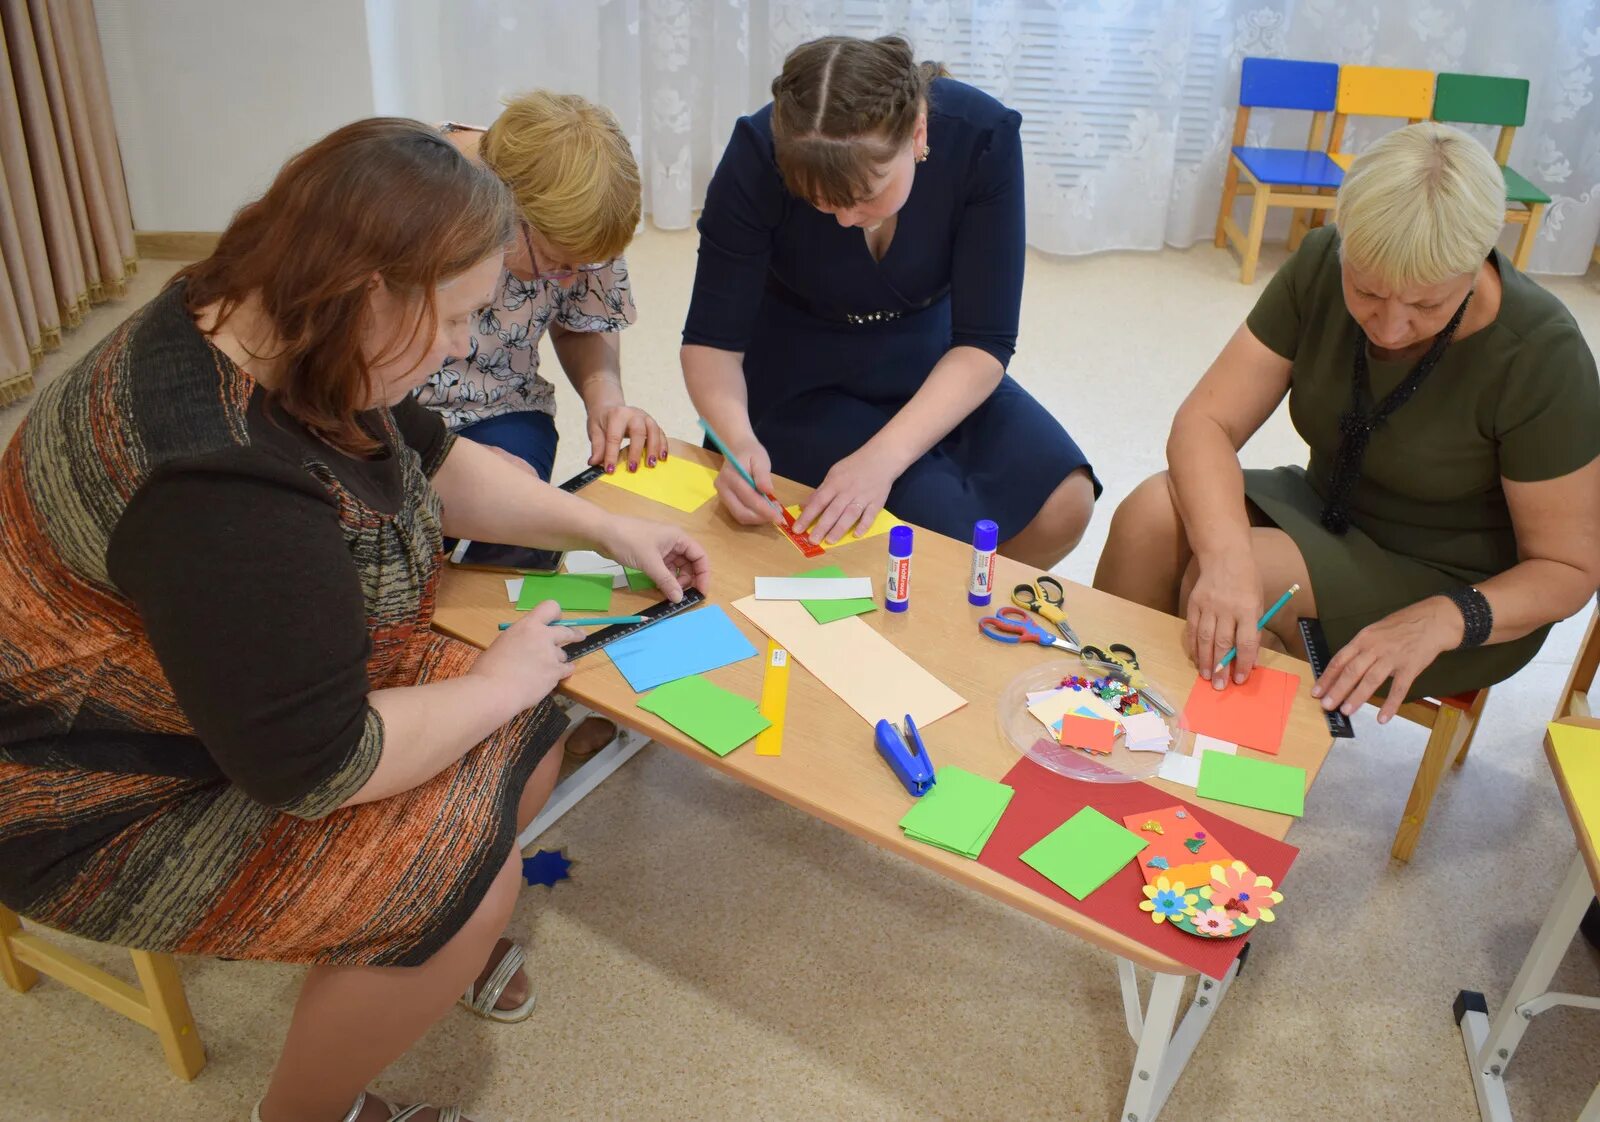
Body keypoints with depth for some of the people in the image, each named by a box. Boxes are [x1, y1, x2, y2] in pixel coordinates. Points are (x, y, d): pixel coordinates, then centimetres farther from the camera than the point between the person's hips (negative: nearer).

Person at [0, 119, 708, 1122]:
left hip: (276, 696, 9)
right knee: (463, 882, -18)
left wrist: (607, 528, 4)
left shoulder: (293, 342, -7)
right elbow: (313, 766, -31)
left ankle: (443, 941, 30)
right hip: (113, 802, -8)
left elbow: (440, 467, 9)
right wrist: (495, 683, -16)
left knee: (531, 747, 1)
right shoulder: (224, 486, -37)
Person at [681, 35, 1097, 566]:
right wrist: (738, 439, -41)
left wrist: (882, 456, -36)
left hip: (927, 363, 3)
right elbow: (712, 339, -19)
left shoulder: (982, 136, -22)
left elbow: (983, 342, -21)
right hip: (801, 379, -2)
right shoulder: (760, 154, -25)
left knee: (1063, 503, -20)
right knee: (949, 526, -27)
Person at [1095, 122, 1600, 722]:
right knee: (1152, 514, -24)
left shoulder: (1541, 355, -22)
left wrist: (1440, 621, -34)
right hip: (1329, 514, 4)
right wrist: (1225, 558, -37)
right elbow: (1205, 422, -17)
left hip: (1467, 594, -4)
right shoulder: (1321, 266, -13)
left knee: (1258, 566, -31)